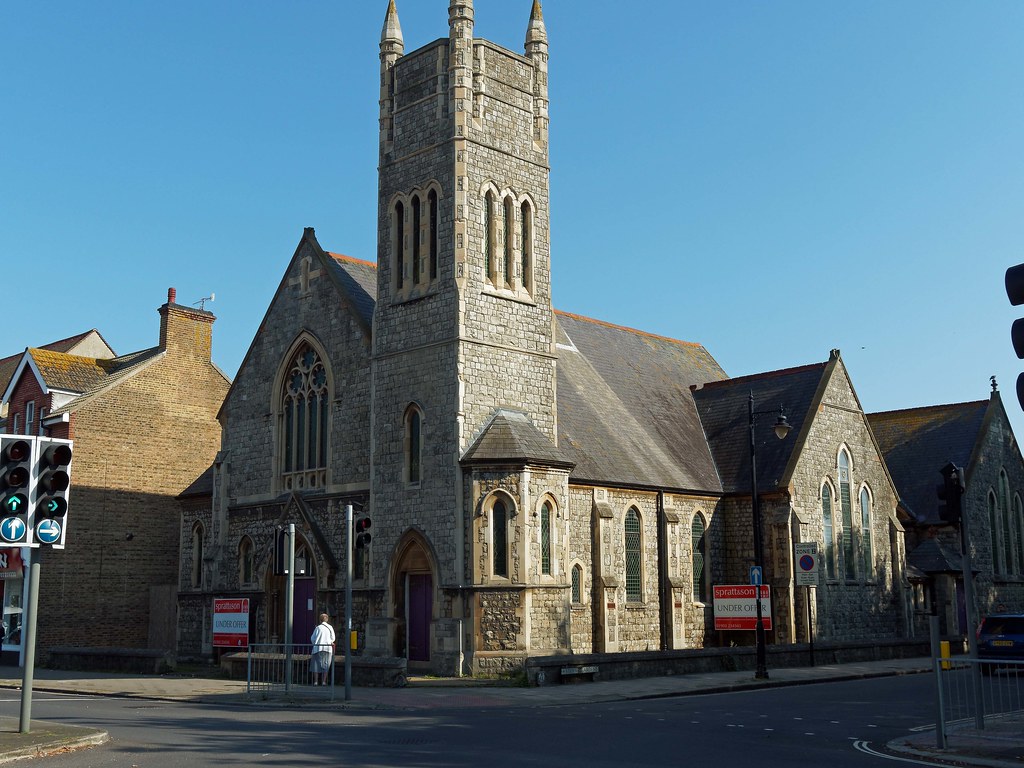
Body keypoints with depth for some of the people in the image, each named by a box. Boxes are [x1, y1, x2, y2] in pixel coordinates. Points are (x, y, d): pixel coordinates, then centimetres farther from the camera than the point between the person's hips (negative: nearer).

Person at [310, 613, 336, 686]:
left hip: (318, 648, -1)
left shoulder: (318, 627, 0)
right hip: (327, 648, 1)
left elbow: (312, 639, 4)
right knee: (325, 666, 4)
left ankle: (316, 681, -1)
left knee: (316, 665, 4)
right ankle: (323, 681, -1)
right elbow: (333, 638, 7)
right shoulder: (330, 627, 3)